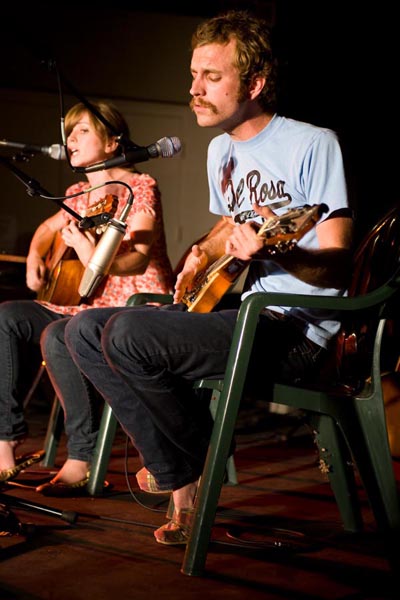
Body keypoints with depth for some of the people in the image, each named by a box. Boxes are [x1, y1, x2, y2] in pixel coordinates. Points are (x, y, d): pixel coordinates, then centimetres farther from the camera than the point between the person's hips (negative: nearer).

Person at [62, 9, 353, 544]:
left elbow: (338, 265, -16)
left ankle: (199, 457, -3)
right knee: (85, 330, -2)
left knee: (128, 334, -28)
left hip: (296, 330, -9)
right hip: (230, 313, 9)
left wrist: (274, 252, -35)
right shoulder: (221, 150, 16)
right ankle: (182, 484, -6)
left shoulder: (313, 144, -10)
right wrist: (205, 252, 12)